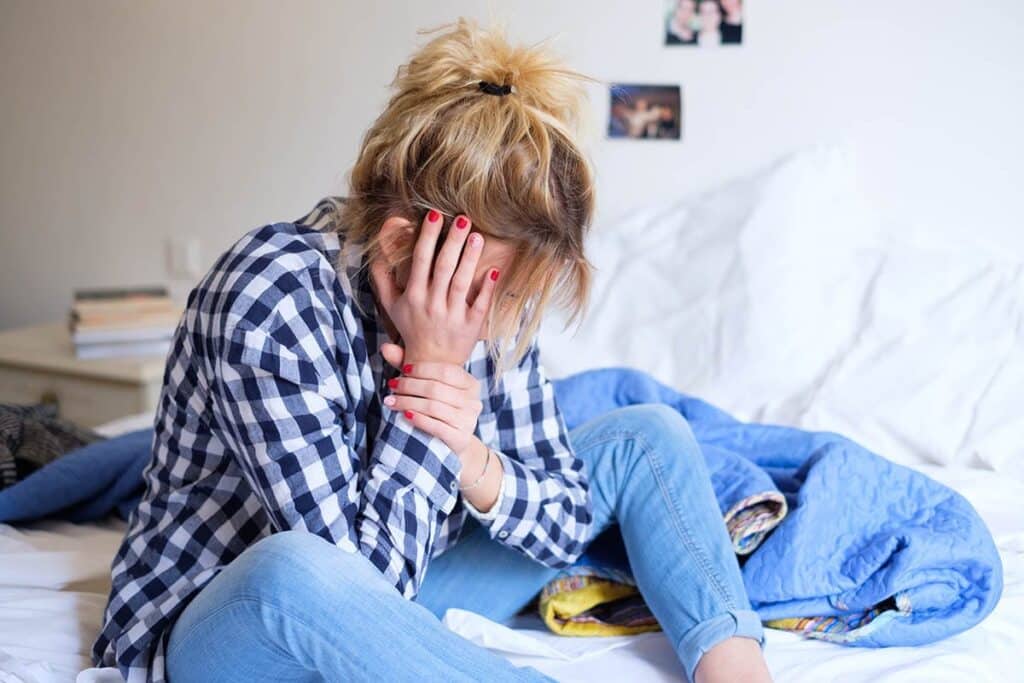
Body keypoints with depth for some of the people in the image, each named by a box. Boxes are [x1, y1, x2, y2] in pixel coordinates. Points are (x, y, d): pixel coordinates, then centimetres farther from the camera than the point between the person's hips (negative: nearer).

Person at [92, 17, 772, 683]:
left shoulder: (486, 291, -10)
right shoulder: (269, 304, -29)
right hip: (220, 627, -6)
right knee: (299, 571, -43)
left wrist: (470, 459, -25)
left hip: (399, 604, 6)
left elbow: (567, 525, -5)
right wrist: (431, 367, -30)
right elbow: (362, 570, -29)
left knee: (647, 434, 1)